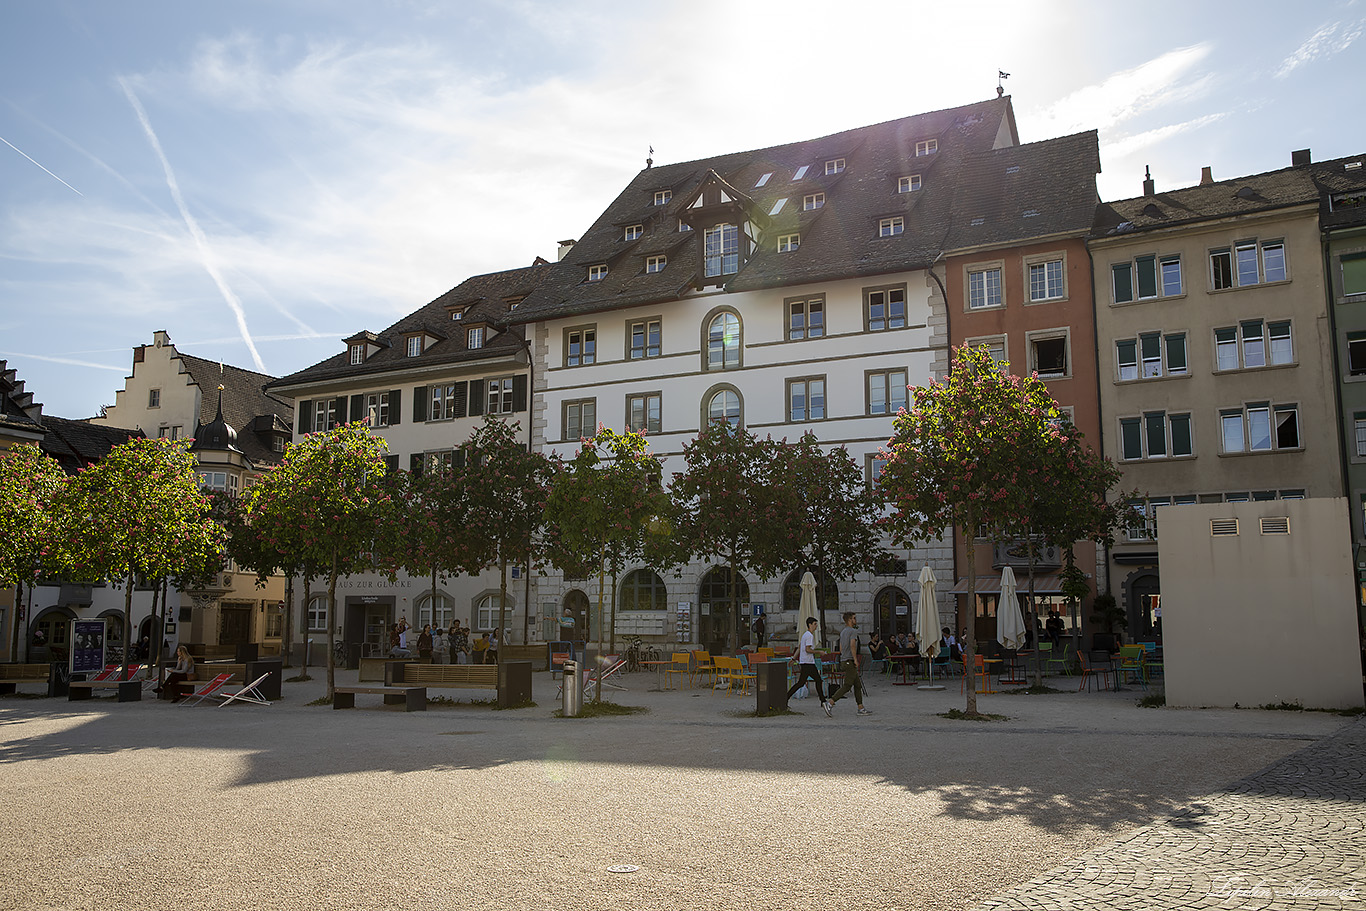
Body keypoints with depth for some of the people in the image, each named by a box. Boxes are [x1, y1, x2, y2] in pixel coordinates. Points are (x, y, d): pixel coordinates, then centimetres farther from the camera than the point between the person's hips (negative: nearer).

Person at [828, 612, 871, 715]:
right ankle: (831, 703, -11)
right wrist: (855, 659, -20)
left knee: (858, 685, 12)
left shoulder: (843, 632, 17)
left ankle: (861, 708, 12)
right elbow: (852, 645, -26)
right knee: (847, 686, -8)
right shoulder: (853, 631, -12)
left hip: (844, 661, 10)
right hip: (850, 662, -10)